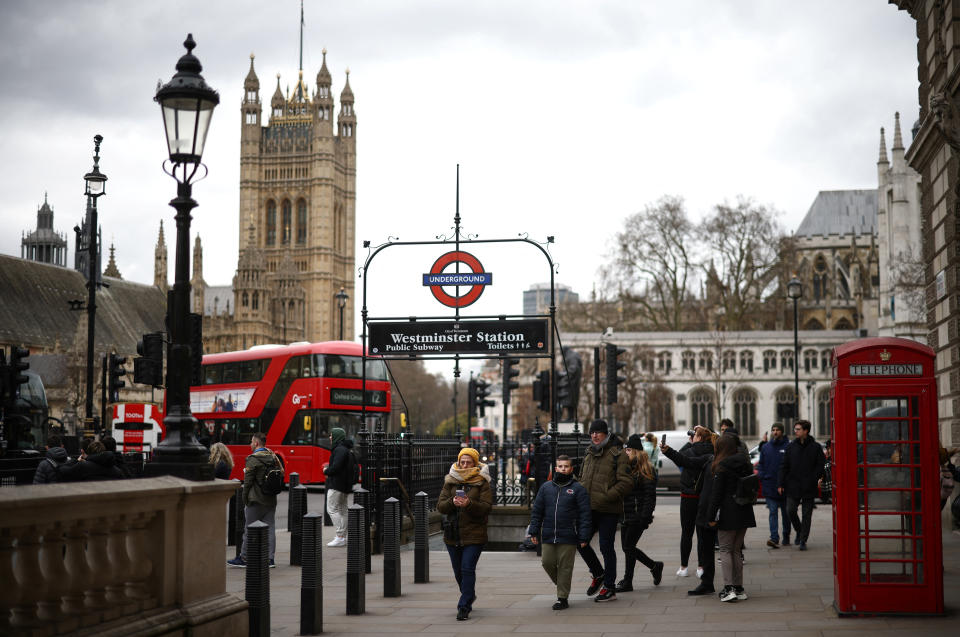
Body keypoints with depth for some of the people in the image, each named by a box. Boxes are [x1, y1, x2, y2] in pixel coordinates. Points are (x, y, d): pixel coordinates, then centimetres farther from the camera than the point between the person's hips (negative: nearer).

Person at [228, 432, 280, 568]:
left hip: (256, 501, -6)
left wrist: (245, 499, -4)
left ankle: (243, 559, 8)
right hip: (271, 500, 6)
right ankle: (270, 559, 8)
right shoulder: (273, 457, 8)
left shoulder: (253, 459, -12)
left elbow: (248, 481, -12)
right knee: (270, 528, 8)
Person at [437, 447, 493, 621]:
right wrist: (452, 502, -18)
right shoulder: (450, 481, 8)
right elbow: (440, 506, 3)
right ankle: (469, 595, 40)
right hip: (453, 535, 4)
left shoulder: (482, 482, -2)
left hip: (474, 534, -4)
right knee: (458, 571, 15)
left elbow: (486, 507, -10)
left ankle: (464, 607, -7)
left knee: (467, 569, -11)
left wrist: (469, 504, -26)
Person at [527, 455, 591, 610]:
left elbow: (584, 514, -3)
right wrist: (533, 531, 5)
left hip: (568, 537, -4)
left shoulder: (578, 489, -1)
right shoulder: (546, 487, 10)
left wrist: (583, 537, -9)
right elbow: (536, 510, 12)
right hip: (548, 536, 4)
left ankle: (562, 597, 8)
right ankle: (561, 585, 28)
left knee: (565, 567, -1)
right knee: (547, 562, 4)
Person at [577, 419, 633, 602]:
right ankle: (598, 574, 28)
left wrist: (605, 497, -21)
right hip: (589, 509, 7)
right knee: (581, 542, 6)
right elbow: (582, 478, 25)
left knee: (606, 547, -2)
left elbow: (626, 483, -14)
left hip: (608, 510, -7)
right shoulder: (589, 453, 13)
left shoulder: (618, 454, -8)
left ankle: (609, 588, 8)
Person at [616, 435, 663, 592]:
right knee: (627, 547, 9)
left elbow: (650, 495, -12)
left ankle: (627, 582, 3)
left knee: (628, 547, -6)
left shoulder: (646, 470, -8)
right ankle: (655, 566, 26)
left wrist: (645, 517, -19)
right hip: (625, 515, 8)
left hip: (637, 516, -8)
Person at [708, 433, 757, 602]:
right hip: (744, 513, 6)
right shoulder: (745, 463, 8)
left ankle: (729, 588, -9)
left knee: (725, 550, 0)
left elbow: (716, 493, -12)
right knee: (736, 550, 14)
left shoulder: (722, 466, -11)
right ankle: (739, 588, 14)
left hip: (728, 513, -6)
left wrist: (711, 516, -9)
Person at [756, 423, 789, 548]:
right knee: (773, 512, -6)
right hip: (770, 486, 2)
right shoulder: (765, 447, 9)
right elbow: (761, 464, 14)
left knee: (785, 513, 11)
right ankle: (774, 538, -13)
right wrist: (761, 475, -2)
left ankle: (786, 537, 23)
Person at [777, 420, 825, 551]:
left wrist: (813, 479, -9)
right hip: (793, 486, 2)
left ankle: (803, 540, 10)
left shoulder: (815, 447, -1)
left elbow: (820, 465, 1)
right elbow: (784, 466, 6)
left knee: (807, 514, 2)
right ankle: (799, 531, 21)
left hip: (808, 488, -2)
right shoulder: (790, 447, 6)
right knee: (790, 510, -5)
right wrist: (780, 484, -1)